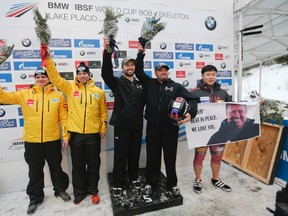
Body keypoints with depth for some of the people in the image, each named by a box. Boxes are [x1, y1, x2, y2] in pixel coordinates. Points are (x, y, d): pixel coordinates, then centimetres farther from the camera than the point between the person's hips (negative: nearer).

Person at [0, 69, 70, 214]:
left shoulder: (58, 96, -1)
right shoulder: (24, 95, 3)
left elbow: (64, 117, -2)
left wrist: (66, 136, -5)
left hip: (53, 140, -1)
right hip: (32, 141, 1)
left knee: (56, 167, 16)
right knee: (35, 171, 17)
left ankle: (60, 189, 38)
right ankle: (35, 197, 37)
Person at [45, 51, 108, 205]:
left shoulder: (98, 92, 3)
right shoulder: (70, 88, 3)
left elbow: (103, 112, 6)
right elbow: (54, 77, -5)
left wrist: (103, 129, 3)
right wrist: (48, 59, -16)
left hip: (93, 134, 0)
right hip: (75, 134, 1)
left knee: (93, 164, 12)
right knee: (77, 165, 14)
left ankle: (93, 190, 32)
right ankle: (79, 192, 34)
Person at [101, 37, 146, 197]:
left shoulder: (140, 84, 12)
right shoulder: (117, 82, -1)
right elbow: (106, 72, -20)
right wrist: (107, 51, -29)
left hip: (137, 125, 4)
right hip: (121, 125, -3)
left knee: (135, 154, 16)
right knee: (120, 155, 6)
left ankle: (134, 177, 37)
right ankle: (118, 184, 23)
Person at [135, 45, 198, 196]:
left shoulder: (176, 86, 4)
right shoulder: (149, 83, 7)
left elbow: (191, 99, -1)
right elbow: (138, 71, 1)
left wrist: (191, 113, -20)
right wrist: (141, 53, -7)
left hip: (171, 128, 0)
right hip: (152, 127, 1)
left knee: (170, 157, 13)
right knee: (152, 157, 12)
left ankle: (172, 184, 33)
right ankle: (151, 183, 31)